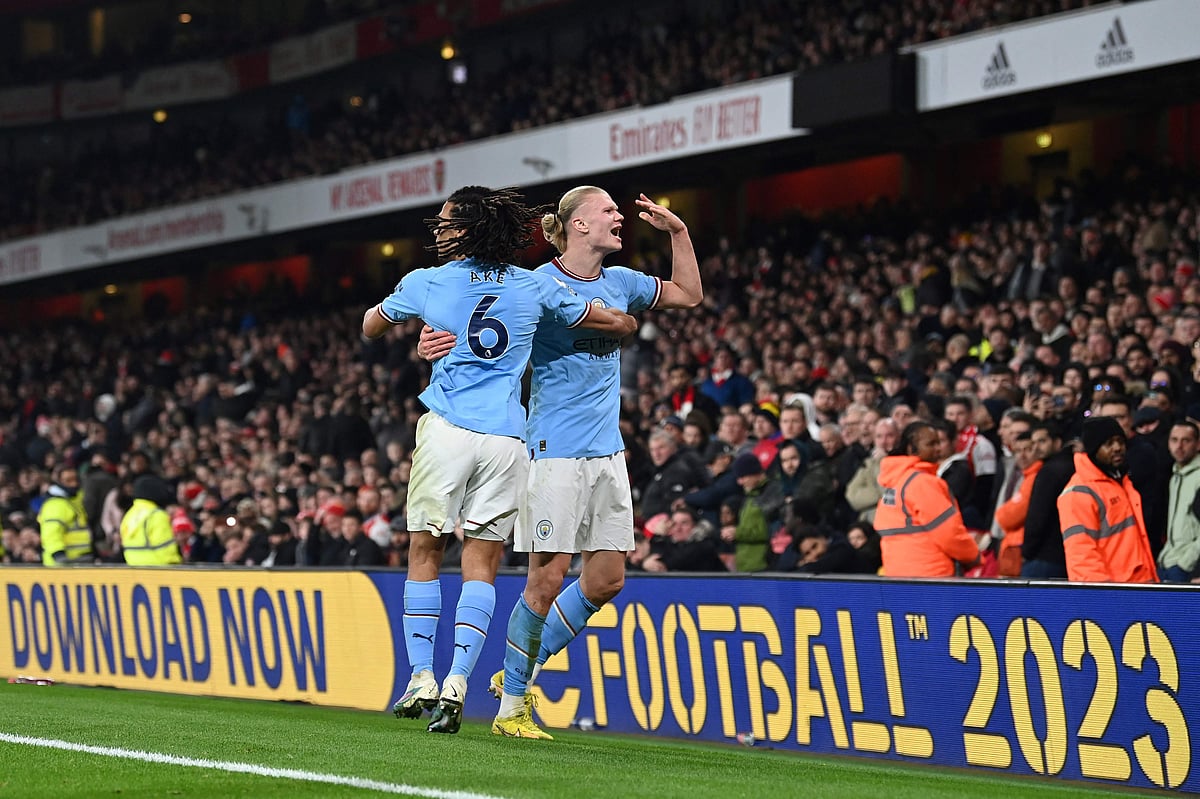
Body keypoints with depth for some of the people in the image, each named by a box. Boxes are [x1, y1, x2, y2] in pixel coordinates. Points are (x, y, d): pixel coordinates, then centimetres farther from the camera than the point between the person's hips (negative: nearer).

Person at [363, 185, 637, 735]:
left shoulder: (425, 284, 4)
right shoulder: (535, 287, 7)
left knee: (424, 553, 9)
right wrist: (622, 328, 39)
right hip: (507, 437, 1)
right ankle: (457, 684, -8)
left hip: (446, 429, -1)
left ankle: (421, 679, 4)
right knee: (481, 565, 3)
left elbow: (369, 327, 23)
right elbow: (620, 325, 16)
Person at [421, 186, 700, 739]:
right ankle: (510, 708, 3)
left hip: (607, 453, 7)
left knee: (606, 579, 6)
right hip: (555, 451, -7)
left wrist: (677, 231, 14)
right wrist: (434, 341, -26)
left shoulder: (620, 283, 12)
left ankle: (519, 673, 21)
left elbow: (689, 295, 26)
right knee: (548, 578, -8)